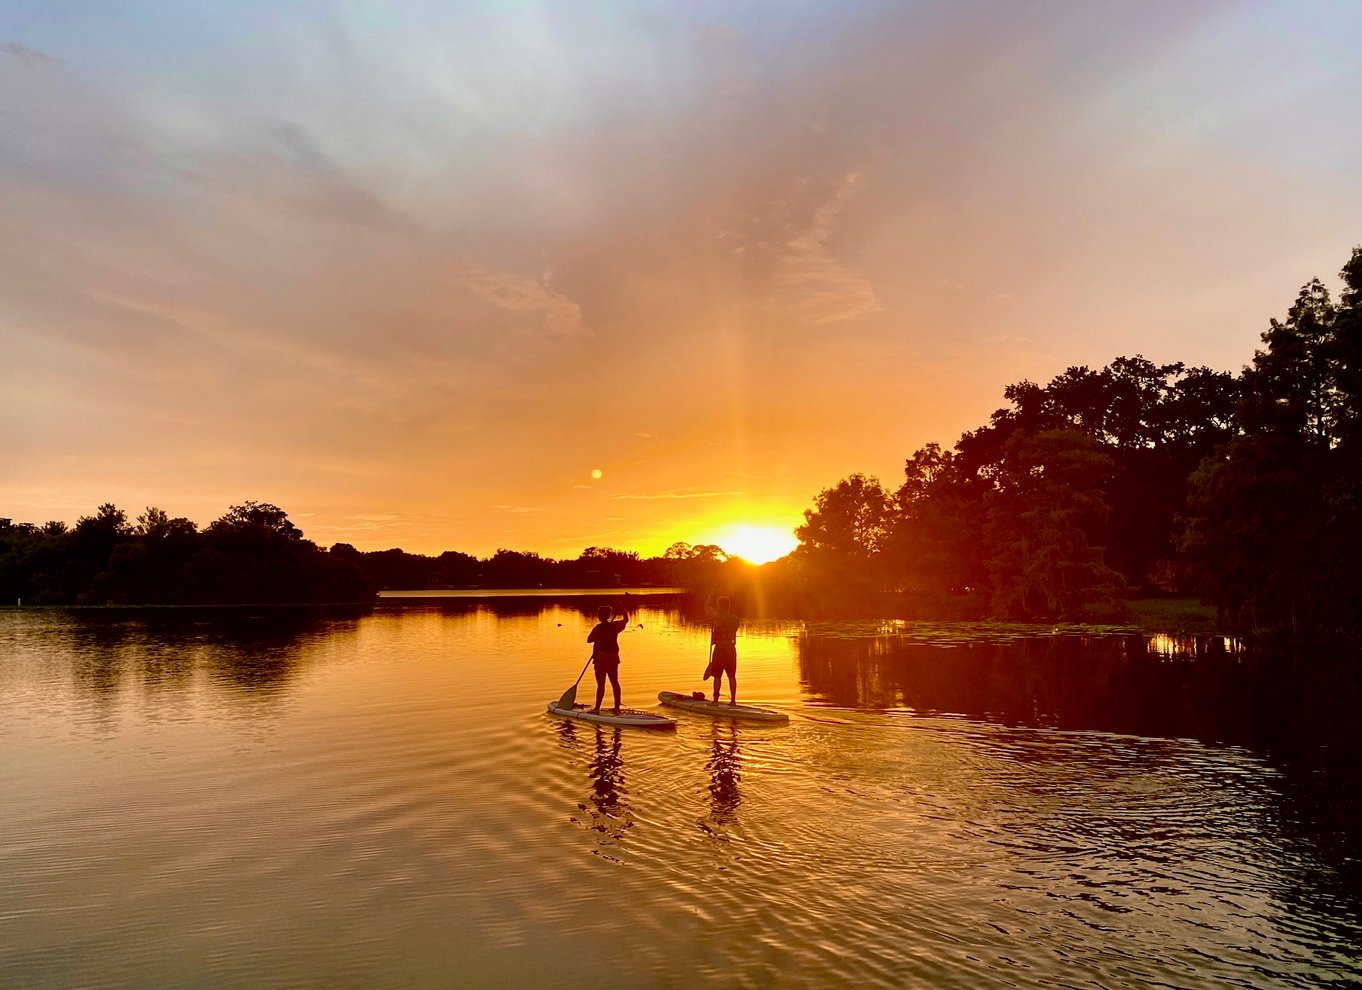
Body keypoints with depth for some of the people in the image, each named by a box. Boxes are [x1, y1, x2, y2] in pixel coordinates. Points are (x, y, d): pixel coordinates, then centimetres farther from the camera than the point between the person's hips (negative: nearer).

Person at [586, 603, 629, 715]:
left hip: (601, 658, -5)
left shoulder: (598, 628, -12)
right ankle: (617, 707, 15)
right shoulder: (614, 625, 3)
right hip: (613, 657, 5)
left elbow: (589, 640, -12)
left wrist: (598, 637, 4)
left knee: (601, 684, -5)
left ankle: (597, 708, -5)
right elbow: (626, 620, 19)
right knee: (615, 682, 11)